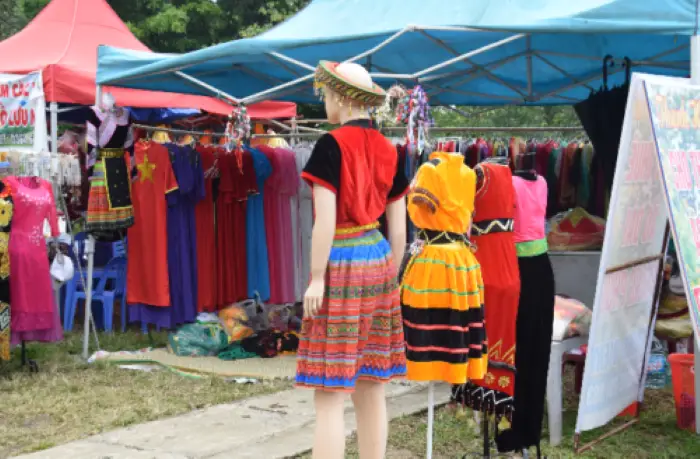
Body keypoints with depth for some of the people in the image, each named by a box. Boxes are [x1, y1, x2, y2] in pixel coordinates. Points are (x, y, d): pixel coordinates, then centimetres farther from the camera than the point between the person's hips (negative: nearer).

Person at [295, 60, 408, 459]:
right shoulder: (388, 151, 8)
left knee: (330, 394, -4)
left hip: (342, 267, -7)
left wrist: (316, 278, -13)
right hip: (379, 263, 7)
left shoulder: (332, 145, -12)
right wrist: (390, 276, 16)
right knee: (371, 389, 12)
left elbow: (325, 221, -18)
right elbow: (399, 229, 9)